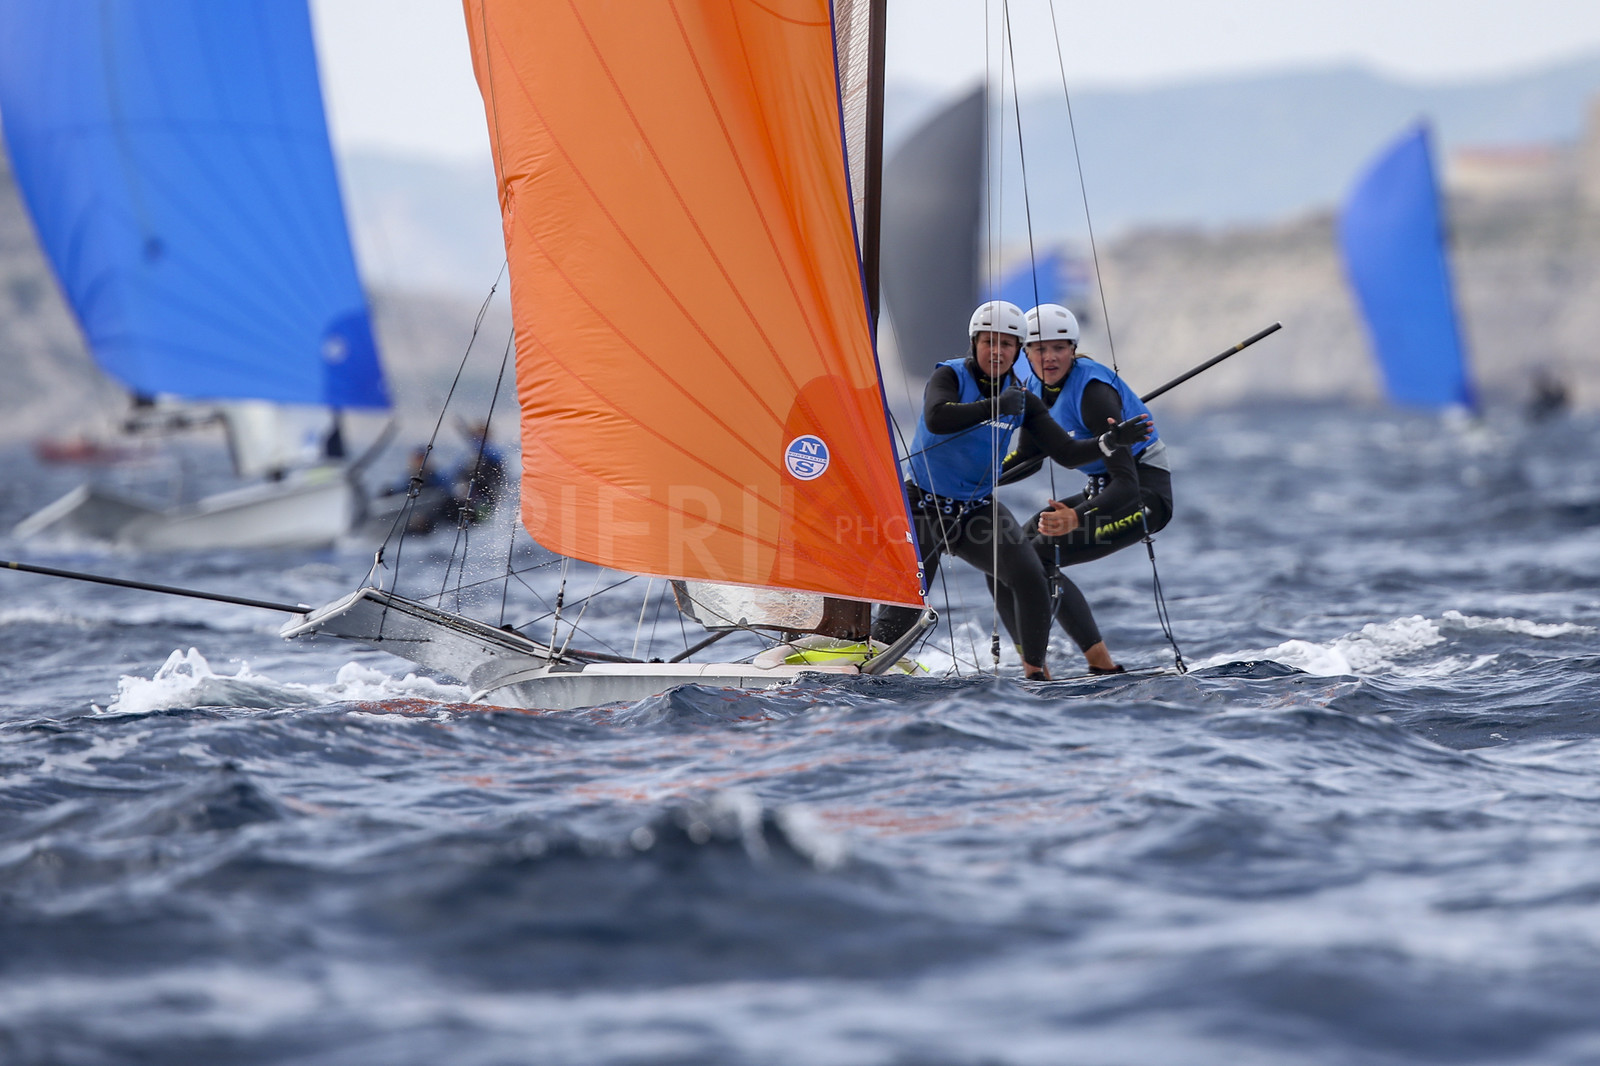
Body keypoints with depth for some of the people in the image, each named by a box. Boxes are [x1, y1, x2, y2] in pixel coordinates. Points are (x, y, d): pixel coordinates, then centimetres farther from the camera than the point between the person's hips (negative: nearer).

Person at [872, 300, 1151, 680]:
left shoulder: (1022, 400, 1)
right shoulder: (949, 376, -10)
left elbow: (1066, 452, -3)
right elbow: (936, 419, -32)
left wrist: (1110, 441, -19)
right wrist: (995, 406, -37)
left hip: (980, 510, 3)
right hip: (926, 506, -3)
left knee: (1030, 578, -18)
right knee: (903, 608, -7)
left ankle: (1035, 669, -5)